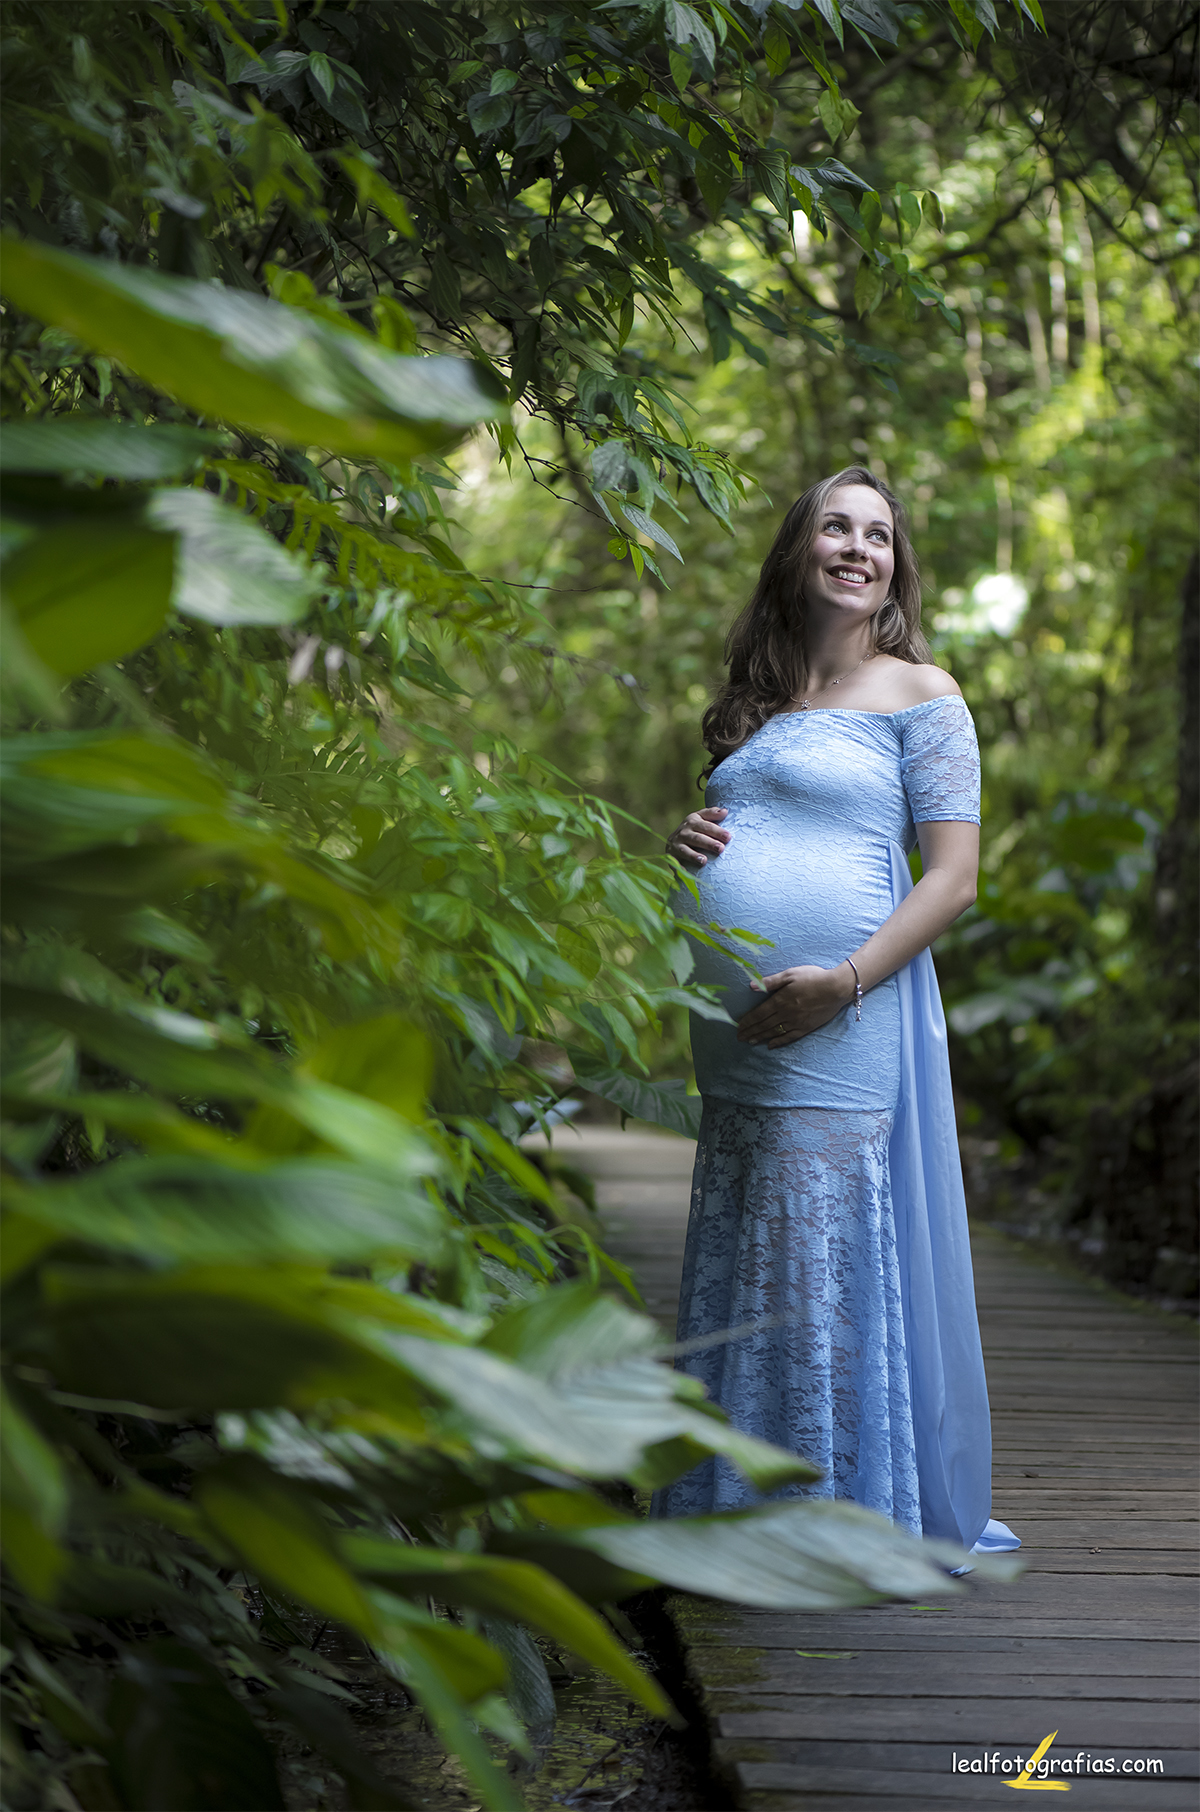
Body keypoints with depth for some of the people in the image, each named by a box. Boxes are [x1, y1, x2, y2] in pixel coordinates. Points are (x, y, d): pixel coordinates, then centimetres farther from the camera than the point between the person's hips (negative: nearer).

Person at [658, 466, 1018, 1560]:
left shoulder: (919, 693, 2)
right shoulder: (761, 703, 20)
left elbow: (955, 875, -5)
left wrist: (846, 982, -17)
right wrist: (688, 846, 6)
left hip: (842, 1030, -6)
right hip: (736, 1037, 6)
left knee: (826, 1267, -6)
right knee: (738, 1271, 8)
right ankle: (737, 1507, 18)